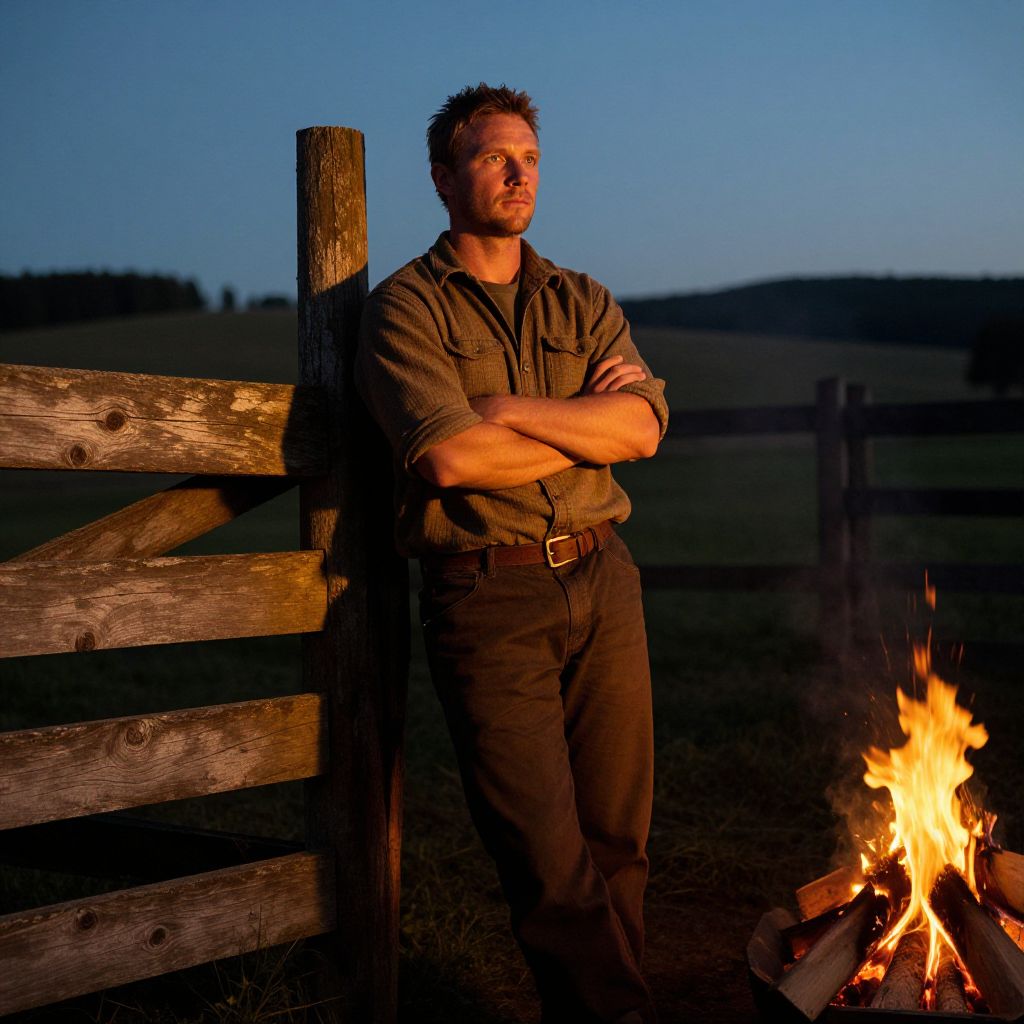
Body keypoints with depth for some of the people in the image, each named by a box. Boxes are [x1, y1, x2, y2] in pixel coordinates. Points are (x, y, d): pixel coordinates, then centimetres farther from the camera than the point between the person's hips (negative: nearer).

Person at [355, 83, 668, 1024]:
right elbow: (450, 456, -14)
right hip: (487, 595, -4)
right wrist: (589, 425, -4)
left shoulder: (585, 304, 15)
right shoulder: (406, 306, 2)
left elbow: (644, 427, -2)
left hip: (602, 582, 5)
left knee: (617, 842, 8)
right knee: (551, 861, -5)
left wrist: (507, 410, -11)